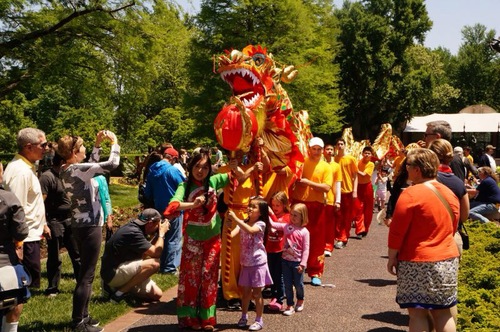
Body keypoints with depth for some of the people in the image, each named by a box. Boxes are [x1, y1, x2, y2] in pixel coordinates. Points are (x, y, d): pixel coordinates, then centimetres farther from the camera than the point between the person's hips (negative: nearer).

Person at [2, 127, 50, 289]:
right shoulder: (21, 171, -22)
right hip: (26, 238, -10)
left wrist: (43, 224, 22)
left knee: (30, 278, 18)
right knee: (30, 280, -2)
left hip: (31, 233, 10)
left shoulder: (28, 167, 10)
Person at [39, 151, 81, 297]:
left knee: (77, 255, 11)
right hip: (55, 223, -7)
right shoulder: (47, 177, -13)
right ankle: (52, 288, 20)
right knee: (54, 258, 6)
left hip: (70, 222, 7)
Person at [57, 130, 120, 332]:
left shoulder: (66, 170, 6)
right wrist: (114, 143, -7)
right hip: (89, 226, -10)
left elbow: (92, 165, 21)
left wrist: (98, 144, 15)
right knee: (86, 275, -3)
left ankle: (82, 316, 27)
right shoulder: (78, 169, -20)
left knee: (85, 272, 18)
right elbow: (112, 164, -22)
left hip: (80, 224, 10)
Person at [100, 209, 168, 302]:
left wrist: (159, 234, 7)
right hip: (113, 273, -10)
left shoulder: (134, 227, 6)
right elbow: (156, 253, -22)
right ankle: (121, 292, -14)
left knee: (156, 294, 5)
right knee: (154, 263, -26)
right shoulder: (132, 232, -23)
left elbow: (143, 253, 14)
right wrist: (162, 233, -8)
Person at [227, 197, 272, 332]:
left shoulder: (261, 224, -11)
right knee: (246, 291, 13)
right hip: (245, 263, 4)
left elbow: (250, 230, -33)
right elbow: (231, 234, -13)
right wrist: (229, 222, -31)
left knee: (257, 293, 2)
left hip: (258, 263, -4)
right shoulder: (242, 223, 3)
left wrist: (235, 218, -37)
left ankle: (259, 320, 11)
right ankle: (244, 317, 27)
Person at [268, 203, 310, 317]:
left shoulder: (304, 231, -10)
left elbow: (306, 249, -11)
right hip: (286, 260, 3)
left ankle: (300, 300, 38)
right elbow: (273, 224, -4)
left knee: (298, 283, 10)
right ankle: (290, 305, 18)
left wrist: (303, 264, -15)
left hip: (297, 262, -3)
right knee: (287, 284, 8)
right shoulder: (286, 226, -1)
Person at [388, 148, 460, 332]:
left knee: (417, 313, 1)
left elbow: (397, 231, -15)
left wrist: (392, 258, -5)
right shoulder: (450, 194, 7)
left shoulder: (411, 194, -15)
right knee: (444, 313, 12)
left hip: (417, 262, -6)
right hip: (448, 260, 7)